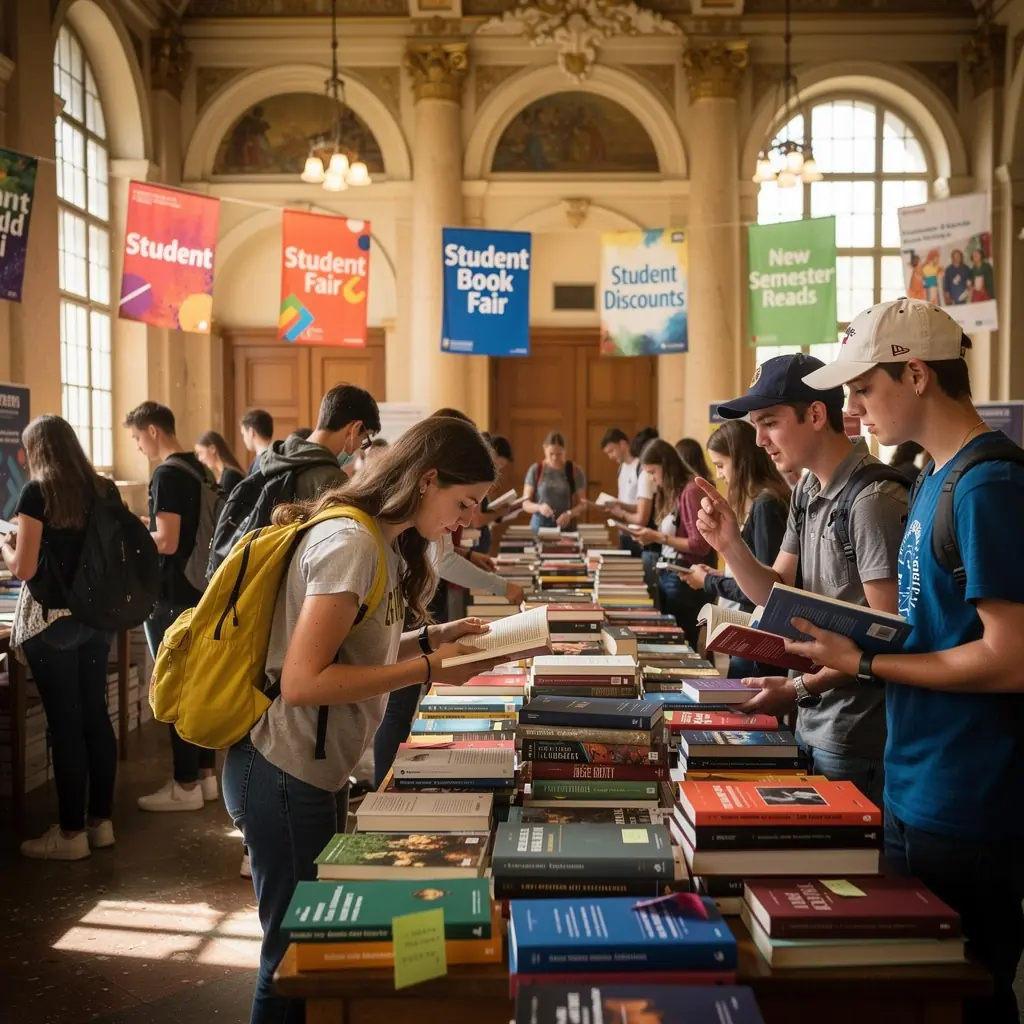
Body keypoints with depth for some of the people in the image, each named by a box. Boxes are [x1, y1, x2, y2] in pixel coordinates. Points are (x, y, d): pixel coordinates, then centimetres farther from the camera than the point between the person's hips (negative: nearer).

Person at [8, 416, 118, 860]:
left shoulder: (37, 492, -11)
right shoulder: (103, 489, 5)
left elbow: (24, 568, -13)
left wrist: (6, 542, 7)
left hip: (51, 620, -6)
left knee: (64, 724, 0)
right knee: (96, 715, 11)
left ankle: (71, 832, 7)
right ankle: (101, 821, 19)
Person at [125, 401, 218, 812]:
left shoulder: (167, 474, -17)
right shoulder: (198, 468, 11)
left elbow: (167, 543, -23)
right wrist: (146, 523, 18)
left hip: (170, 597, -9)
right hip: (199, 590, 9)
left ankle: (186, 786, 4)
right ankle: (205, 775, 22)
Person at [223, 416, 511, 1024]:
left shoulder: (381, 540, 9)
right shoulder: (350, 543, -21)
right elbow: (304, 681, -26)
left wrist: (430, 639, 1)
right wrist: (428, 669, -23)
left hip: (317, 771, 10)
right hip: (286, 778, -10)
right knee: (297, 952, 5)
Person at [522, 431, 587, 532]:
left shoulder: (575, 471, 0)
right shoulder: (535, 470, -1)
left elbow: (582, 504, 3)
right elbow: (525, 503, -1)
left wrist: (569, 514, -16)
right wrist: (538, 507, -21)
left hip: (566, 527, 0)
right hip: (539, 526, 0)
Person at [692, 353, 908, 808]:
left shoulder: (874, 500, -20)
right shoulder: (807, 492, 7)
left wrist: (801, 688, -18)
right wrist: (730, 544, -6)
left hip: (854, 737, -8)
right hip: (811, 724, 8)